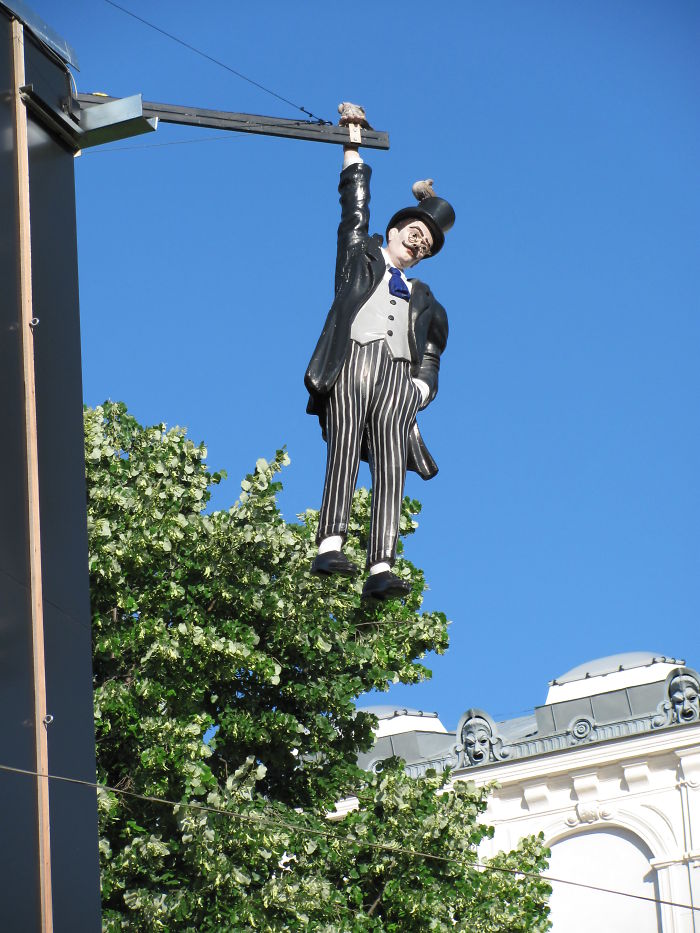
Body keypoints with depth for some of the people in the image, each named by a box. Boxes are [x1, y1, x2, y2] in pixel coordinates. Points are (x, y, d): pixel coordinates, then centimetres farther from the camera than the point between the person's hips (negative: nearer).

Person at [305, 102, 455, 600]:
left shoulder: (424, 299, 33)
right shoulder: (361, 255, 30)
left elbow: (431, 360, 22)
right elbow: (356, 204, 25)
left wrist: (420, 387, 2)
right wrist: (353, 146, 25)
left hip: (399, 375, 2)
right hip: (353, 360, -2)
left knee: (391, 466, -19)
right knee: (345, 448, -24)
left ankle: (382, 568, -35)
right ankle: (331, 546, -40)